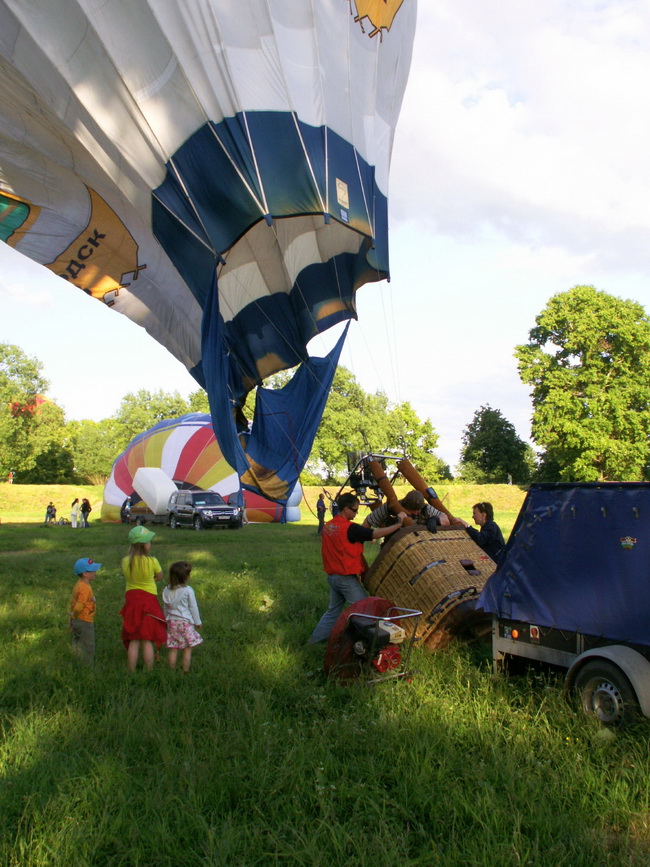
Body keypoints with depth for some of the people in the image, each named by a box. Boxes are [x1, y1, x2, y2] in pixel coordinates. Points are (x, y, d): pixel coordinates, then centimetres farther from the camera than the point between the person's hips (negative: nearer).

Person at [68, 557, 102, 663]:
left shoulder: (78, 585, 6)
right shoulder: (85, 588, -25)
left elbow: (72, 602, 13)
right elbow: (78, 607, -29)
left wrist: (70, 619, 18)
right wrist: (73, 616, -9)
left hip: (77, 622, 10)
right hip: (85, 622, -10)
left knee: (77, 647, 20)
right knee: (88, 648, 2)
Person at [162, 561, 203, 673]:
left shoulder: (166, 590, 2)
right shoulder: (188, 590, -11)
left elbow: (166, 608, 10)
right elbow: (193, 608, -5)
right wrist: (198, 622, 5)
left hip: (172, 622, 4)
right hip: (185, 622, -4)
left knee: (173, 649, 9)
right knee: (187, 649, 5)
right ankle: (185, 671, 6)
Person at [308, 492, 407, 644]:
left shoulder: (327, 526, 6)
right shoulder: (349, 528, -19)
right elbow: (375, 534, -22)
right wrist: (398, 524, -17)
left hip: (332, 576, 8)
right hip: (347, 578, -8)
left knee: (333, 610, 20)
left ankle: (316, 637, 21)